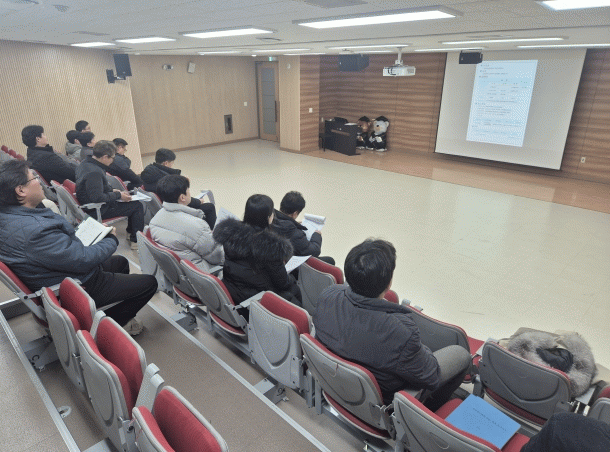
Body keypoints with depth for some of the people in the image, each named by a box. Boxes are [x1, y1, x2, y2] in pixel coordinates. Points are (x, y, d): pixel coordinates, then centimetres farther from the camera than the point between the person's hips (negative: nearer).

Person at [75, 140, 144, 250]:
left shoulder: (86, 163, 4)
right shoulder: (94, 172, -29)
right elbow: (97, 197, -31)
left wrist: (112, 190, 10)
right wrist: (118, 195, -20)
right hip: (97, 211, -11)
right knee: (137, 205, -8)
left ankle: (131, 232, 30)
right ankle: (136, 240, 1)